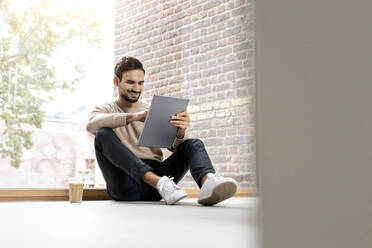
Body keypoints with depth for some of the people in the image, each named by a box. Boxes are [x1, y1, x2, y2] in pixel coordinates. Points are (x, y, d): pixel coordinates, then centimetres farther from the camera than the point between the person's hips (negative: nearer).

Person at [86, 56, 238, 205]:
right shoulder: (104, 110, 13)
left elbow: (176, 146, 6)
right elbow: (91, 124, -14)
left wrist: (181, 132, -19)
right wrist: (133, 117, -28)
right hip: (125, 183, -2)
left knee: (194, 144, -15)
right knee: (103, 135, -26)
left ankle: (208, 182, -50)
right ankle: (160, 183, -42)